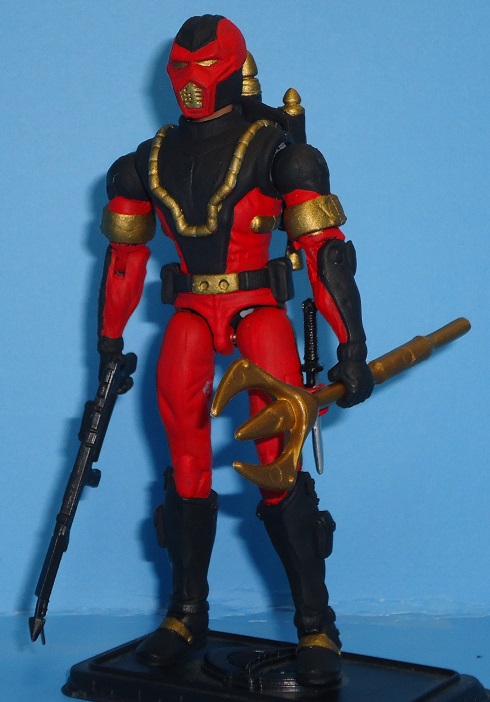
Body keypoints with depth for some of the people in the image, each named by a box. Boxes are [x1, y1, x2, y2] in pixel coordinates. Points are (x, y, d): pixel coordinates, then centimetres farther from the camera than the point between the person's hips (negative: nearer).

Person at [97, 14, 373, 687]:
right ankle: (187, 615, 18)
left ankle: (316, 627, -1)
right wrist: (110, 342, 19)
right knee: (187, 471, 4)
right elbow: (125, 256, 18)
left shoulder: (272, 147, -7)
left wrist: (352, 347, -15)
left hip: (259, 310, -4)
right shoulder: (151, 161, 9)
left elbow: (325, 249, -11)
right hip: (190, 316, 4)